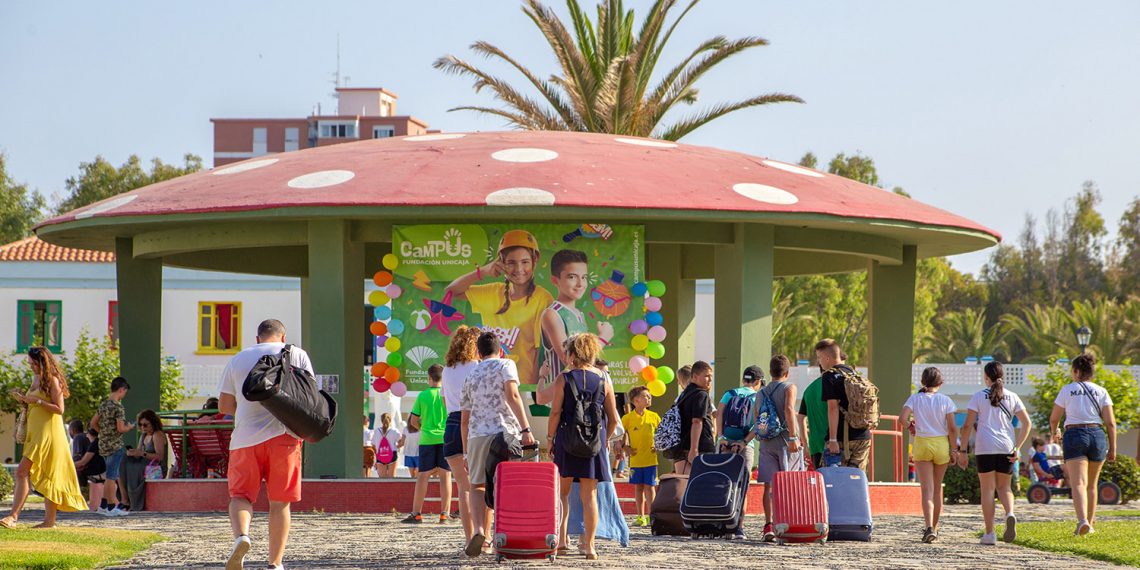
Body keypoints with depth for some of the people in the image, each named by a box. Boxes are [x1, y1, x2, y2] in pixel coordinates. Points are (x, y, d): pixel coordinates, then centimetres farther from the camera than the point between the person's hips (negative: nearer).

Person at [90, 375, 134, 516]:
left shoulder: (103, 404, 10)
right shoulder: (118, 407, -16)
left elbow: (93, 423, 16)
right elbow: (120, 428, -21)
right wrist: (129, 427, -2)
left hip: (104, 445, 8)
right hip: (115, 446, -8)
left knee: (112, 476, 16)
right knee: (112, 477, -3)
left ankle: (103, 505, 17)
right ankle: (111, 507, 1)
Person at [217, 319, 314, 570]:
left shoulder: (238, 360, 14)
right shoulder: (296, 354, 10)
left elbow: (224, 405, 9)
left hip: (245, 437, 1)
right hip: (283, 435, -1)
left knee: (241, 495, 6)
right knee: (280, 502, 6)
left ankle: (241, 534, -24)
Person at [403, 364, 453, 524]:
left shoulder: (422, 395, 1)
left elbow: (413, 421, 3)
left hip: (427, 439, 0)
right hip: (445, 438, 0)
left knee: (423, 476, 3)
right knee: (445, 475, 2)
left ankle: (416, 513, 2)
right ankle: (444, 514, -1)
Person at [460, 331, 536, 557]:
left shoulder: (472, 375, 21)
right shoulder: (505, 365, 8)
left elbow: (464, 420, 22)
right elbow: (512, 396, -10)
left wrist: (466, 452, 28)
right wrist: (525, 429, -15)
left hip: (477, 435, 3)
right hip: (504, 432, -3)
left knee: (478, 485, 10)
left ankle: (478, 530, -13)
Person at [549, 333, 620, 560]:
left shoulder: (563, 379, -3)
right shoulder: (603, 381, 5)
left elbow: (555, 412, -10)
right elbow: (613, 419, 5)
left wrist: (550, 438, 0)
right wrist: (604, 439, 18)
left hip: (567, 441, -2)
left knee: (562, 492, 12)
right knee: (589, 495, 5)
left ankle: (562, 538, 2)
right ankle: (589, 545, 2)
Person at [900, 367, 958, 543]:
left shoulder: (915, 398, -2)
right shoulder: (945, 400, -3)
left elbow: (902, 418, -15)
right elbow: (952, 428, -5)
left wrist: (910, 425, 6)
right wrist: (954, 450, 3)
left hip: (922, 444, -1)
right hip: (941, 444, 1)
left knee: (927, 489, -4)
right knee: (937, 488, 16)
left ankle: (929, 526, -23)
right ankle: (934, 527, 27)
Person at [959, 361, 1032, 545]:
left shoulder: (978, 396, 2)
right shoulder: (1012, 397, 9)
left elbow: (967, 426, -3)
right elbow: (1027, 423, 4)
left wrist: (962, 451, 2)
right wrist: (1017, 448, 5)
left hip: (985, 448, -2)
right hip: (1006, 447, 2)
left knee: (987, 489, 4)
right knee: (1003, 487, 16)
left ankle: (989, 533, 1)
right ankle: (1010, 514, -15)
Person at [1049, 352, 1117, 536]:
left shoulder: (1067, 390, 3)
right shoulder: (1101, 392, 8)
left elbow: (1054, 419, 7)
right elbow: (1110, 422, 1)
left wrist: (1054, 432, 28)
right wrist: (1112, 448, 6)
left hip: (1074, 435, -3)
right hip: (1097, 435, 3)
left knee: (1079, 483, -13)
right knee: (1092, 484, 19)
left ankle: (1083, 520, -34)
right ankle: (1090, 522, 25)